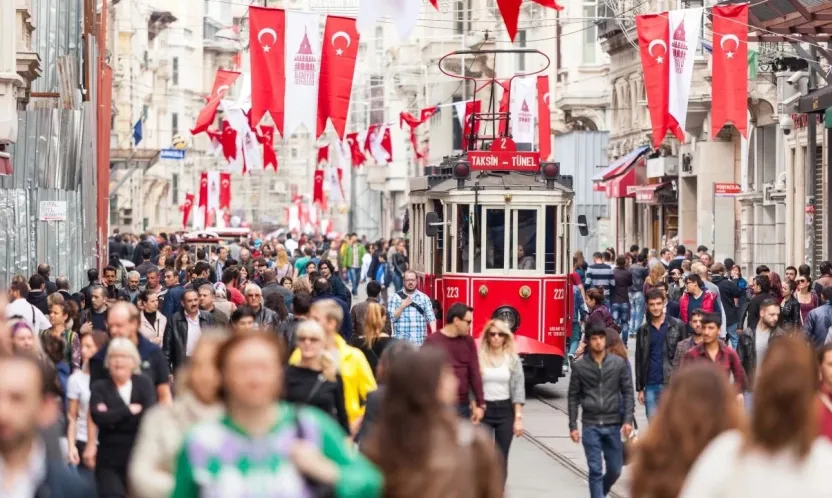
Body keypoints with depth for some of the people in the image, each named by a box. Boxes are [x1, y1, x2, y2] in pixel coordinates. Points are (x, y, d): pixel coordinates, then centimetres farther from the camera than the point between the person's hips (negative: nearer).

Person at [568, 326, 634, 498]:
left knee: (615, 469, 9)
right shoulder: (579, 366, 0)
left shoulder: (620, 363, 1)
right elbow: (573, 397, 3)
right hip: (590, 425, -1)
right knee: (595, 470, -4)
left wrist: (628, 420, -7)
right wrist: (573, 426, -1)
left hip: (613, 425, 1)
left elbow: (628, 392, 2)